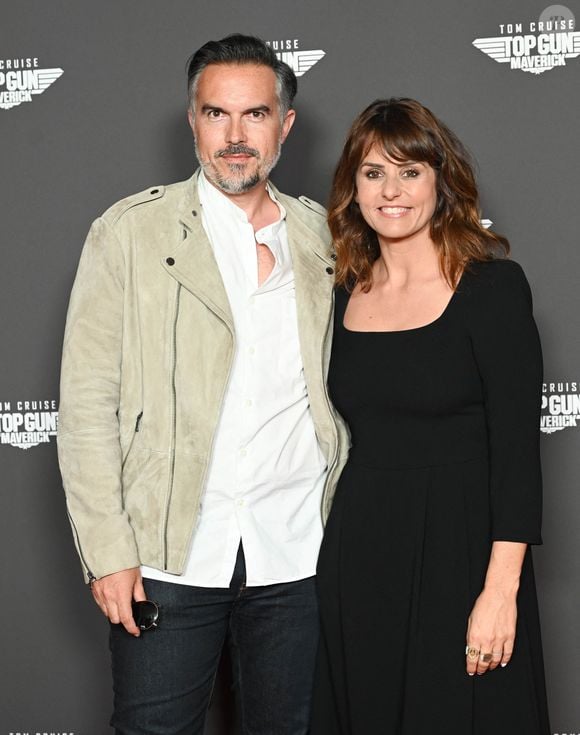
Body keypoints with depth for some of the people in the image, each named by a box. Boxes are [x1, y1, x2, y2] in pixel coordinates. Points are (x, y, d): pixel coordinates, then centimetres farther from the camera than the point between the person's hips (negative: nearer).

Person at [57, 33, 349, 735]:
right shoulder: (130, 231, 0)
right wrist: (107, 551, -9)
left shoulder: (324, 238, 9)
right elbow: (86, 402, -3)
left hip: (297, 554, 3)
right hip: (168, 557, -2)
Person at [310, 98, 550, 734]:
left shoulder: (494, 285, -8)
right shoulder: (345, 293, 7)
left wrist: (501, 589, -17)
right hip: (355, 552, 5)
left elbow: (516, 446, -12)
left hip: (458, 548, -5)